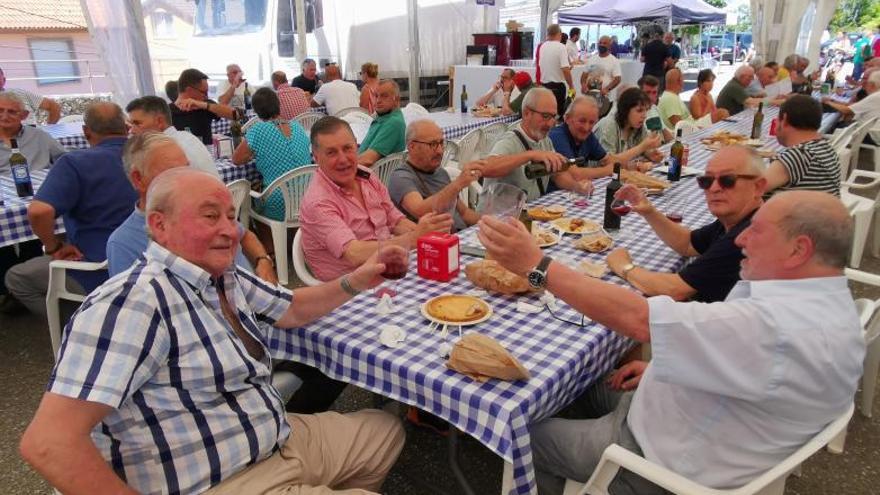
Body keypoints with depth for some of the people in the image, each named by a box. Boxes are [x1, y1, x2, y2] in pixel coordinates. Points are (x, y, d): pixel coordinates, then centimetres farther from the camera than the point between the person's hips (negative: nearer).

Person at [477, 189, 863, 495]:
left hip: (665, 463, -9)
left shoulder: (781, 327, -35)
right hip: (695, 425, 10)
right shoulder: (827, 302, -2)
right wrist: (660, 367, 4)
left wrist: (537, 266, -34)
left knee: (527, 434, 5)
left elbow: (638, 320, -38)